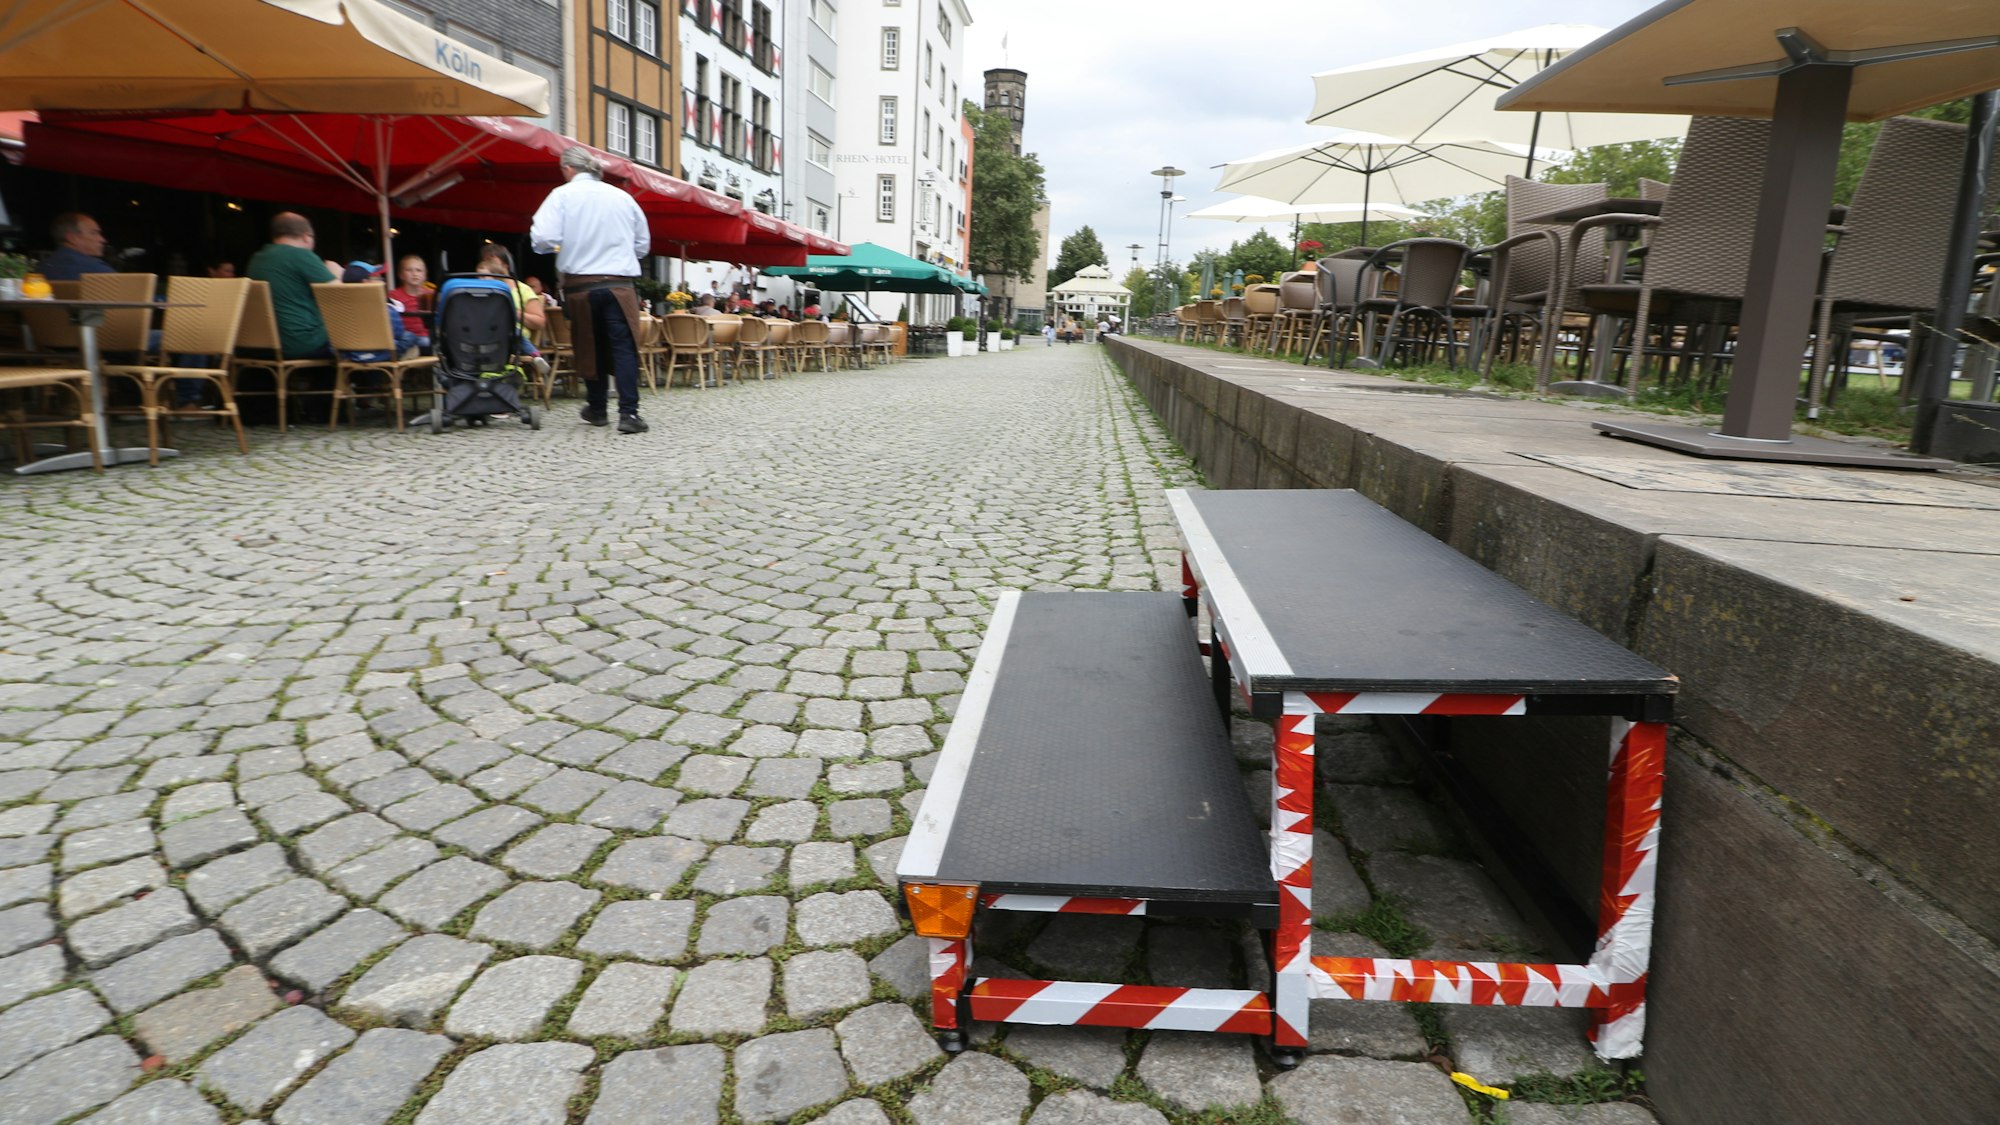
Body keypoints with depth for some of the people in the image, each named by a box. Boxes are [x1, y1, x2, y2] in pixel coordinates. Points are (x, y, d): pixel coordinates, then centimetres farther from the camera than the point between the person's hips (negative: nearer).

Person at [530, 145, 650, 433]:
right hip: (619, 283, 0)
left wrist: (564, 248, 8)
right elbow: (643, 244, 16)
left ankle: (596, 409, 25)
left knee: (589, 347, 14)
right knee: (624, 347, -4)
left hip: (581, 284, 0)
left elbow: (542, 239, -13)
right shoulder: (623, 197, 7)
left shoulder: (562, 194, -2)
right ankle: (628, 412, -16)